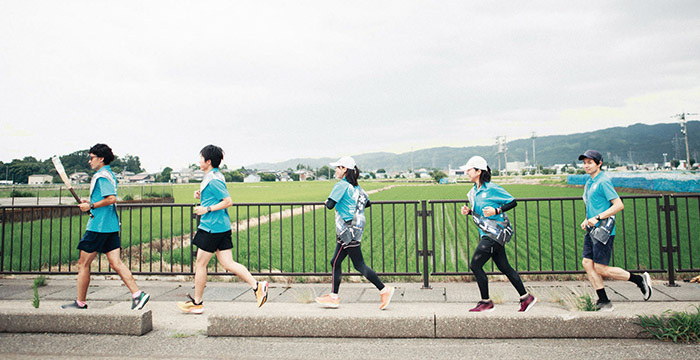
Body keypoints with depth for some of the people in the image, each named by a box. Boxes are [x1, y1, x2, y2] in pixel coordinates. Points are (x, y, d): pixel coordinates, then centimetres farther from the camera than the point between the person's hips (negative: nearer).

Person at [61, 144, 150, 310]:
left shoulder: (101, 176, -12)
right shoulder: (109, 174, 18)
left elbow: (111, 199, -24)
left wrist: (91, 206, -14)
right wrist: (90, 201, 16)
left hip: (99, 226, -9)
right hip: (111, 225, 9)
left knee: (83, 264, 5)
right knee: (116, 263, 2)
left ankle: (80, 303, 17)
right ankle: (137, 294, -7)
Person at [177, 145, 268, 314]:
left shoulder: (213, 180, -15)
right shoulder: (216, 176, 16)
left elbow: (228, 201, -19)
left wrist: (207, 209, -16)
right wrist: (201, 195, 14)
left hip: (212, 228, -9)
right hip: (222, 226, 9)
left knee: (200, 263, 5)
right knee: (228, 264, 6)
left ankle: (197, 303, 18)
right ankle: (257, 285, -2)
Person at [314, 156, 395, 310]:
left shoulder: (341, 185, -14)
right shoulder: (356, 186, 12)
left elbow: (330, 204, -21)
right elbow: (367, 202, 19)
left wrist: (327, 201, 1)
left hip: (348, 230, -10)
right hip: (352, 230, 10)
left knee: (359, 265, -4)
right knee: (335, 262, 12)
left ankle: (384, 290, 2)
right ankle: (333, 297, 18)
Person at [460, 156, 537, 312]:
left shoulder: (492, 188, -14)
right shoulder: (473, 192, 11)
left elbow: (512, 202, -8)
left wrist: (496, 211, -19)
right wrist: (468, 211, 3)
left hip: (495, 233, -8)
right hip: (487, 234, 8)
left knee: (475, 264, -8)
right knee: (504, 267, 12)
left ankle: (486, 302, 6)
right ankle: (526, 297, 23)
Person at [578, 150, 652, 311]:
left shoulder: (603, 181, -12)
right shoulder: (590, 182, 16)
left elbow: (619, 205, -18)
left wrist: (597, 218, -22)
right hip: (591, 230, 9)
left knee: (601, 269, -6)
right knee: (587, 264, 3)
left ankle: (640, 279, 14)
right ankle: (604, 302, 11)